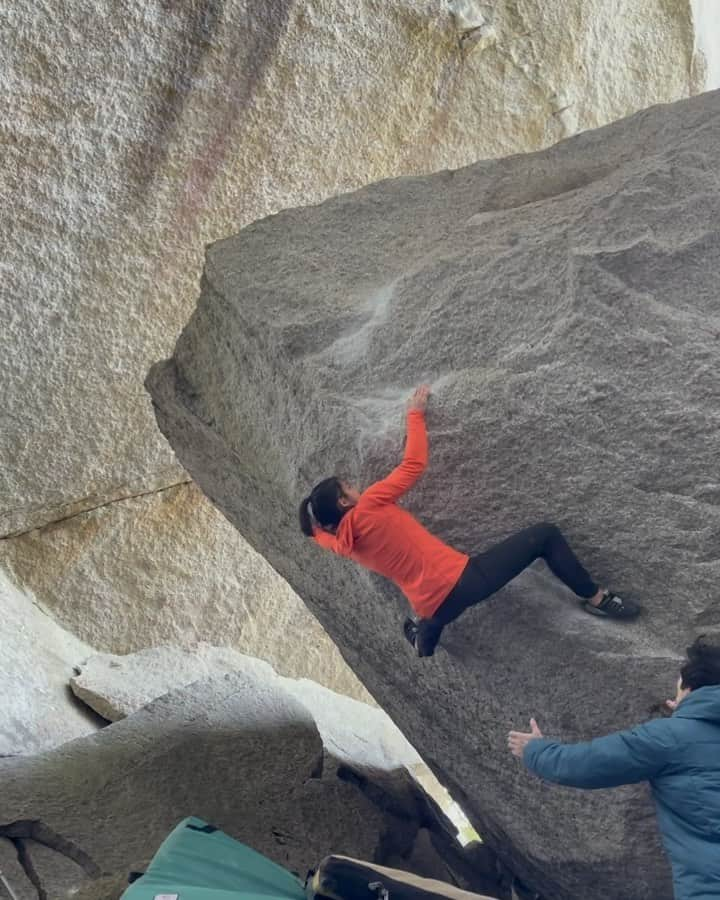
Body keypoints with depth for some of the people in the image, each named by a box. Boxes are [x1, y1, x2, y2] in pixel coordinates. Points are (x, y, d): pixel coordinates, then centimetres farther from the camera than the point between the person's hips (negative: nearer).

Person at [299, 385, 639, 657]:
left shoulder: (342, 542, 7)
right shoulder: (367, 509, -12)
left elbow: (317, 530, 34)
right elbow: (414, 463, -2)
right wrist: (415, 414, 9)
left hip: (433, 606, 8)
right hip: (459, 582, -7)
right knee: (545, 535, 2)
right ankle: (595, 598, 14)